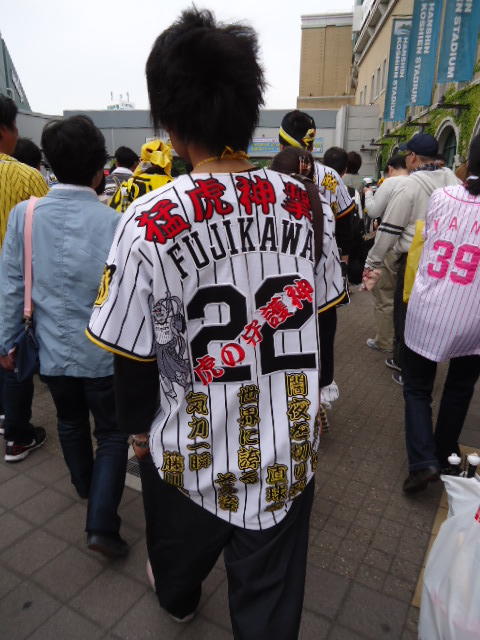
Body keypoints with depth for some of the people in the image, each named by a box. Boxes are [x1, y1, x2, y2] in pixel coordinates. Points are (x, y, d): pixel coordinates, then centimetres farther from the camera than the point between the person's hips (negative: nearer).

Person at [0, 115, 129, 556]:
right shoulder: (114, 223, -17)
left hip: (53, 349, 4)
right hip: (104, 351, -3)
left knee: (70, 421, 27)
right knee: (113, 433, 13)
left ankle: (85, 486, 49)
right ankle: (101, 523, 8)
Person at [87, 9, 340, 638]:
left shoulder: (149, 223, -21)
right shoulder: (300, 201, -9)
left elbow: (134, 358, -13)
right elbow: (311, 308, 2)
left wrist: (138, 426, 7)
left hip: (193, 456, -1)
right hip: (288, 451, 2)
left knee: (180, 553, 33)